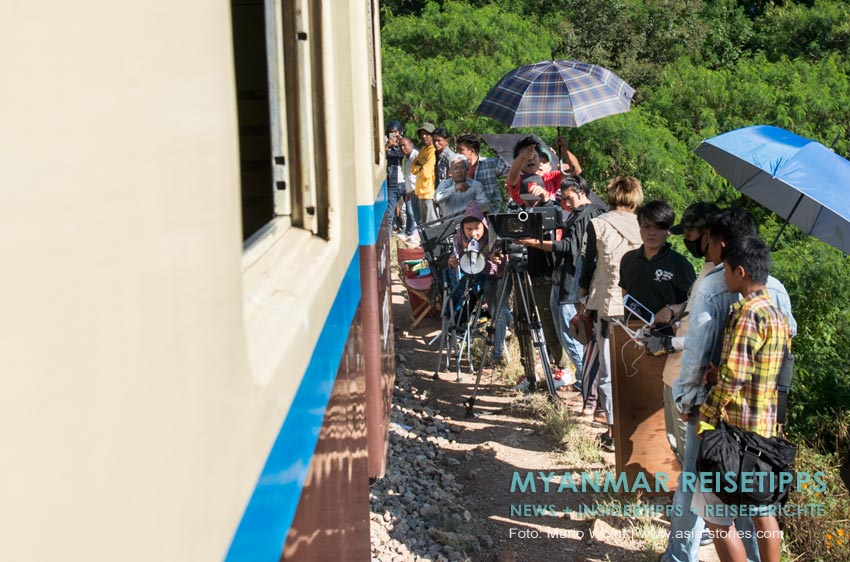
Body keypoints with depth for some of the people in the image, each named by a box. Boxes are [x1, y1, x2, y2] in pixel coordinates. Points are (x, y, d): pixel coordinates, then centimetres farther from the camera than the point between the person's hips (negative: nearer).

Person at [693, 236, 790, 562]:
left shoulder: (748, 314, -18)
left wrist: (706, 417, -9)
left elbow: (731, 378, -21)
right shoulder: (777, 314, 10)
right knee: (762, 510, 16)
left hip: (736, 430, -9)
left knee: (717, 515, 0)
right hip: (767, 429, 9)